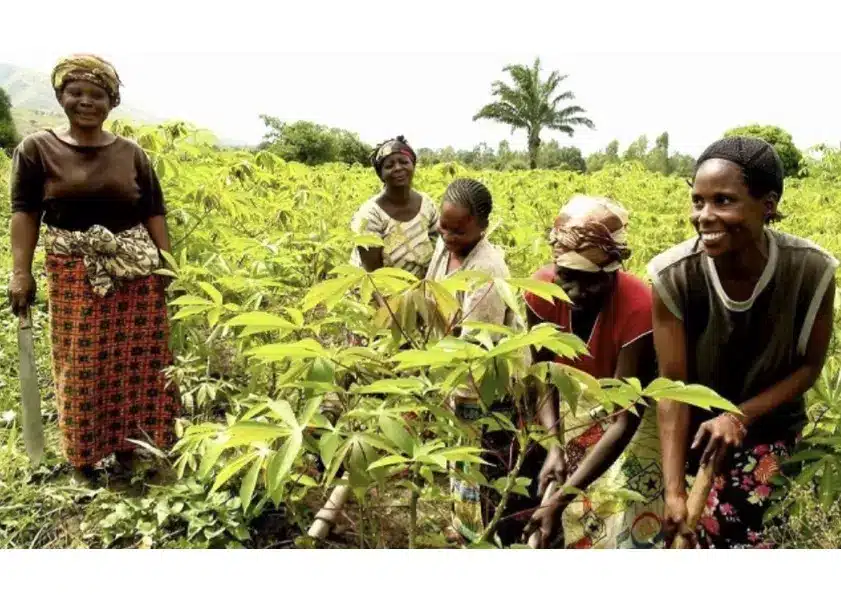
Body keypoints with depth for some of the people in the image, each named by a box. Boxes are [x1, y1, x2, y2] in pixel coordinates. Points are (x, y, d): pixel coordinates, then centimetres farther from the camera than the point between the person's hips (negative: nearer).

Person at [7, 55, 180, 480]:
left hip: (136, 271, 2)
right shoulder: (37, 149, 2)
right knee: (82, 365, 3)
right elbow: (24, 214, -1)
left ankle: (129, 442, 23)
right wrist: (20, 271, -10)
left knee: (137, 361, 6)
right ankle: (85, 454, 20)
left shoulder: (131, 153, 8)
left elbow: (153, 213, 8)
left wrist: (168, 265, 0)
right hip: (75, 274, -2)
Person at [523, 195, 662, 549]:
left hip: (628, 418, -3)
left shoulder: (638, 308, -34)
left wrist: (561, 499, -38)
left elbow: (624, 419, -32)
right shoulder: (542, 290, -23)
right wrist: (553, 442, -29)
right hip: (566, 411, 3)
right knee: (552, 530, 3)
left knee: (622, 526, -6)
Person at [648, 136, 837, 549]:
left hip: (768, 423, 0)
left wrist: (740, 417, -21)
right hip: (695, 426, 0)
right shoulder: (672, 276, -24)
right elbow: (672, 386, -19)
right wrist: (673, 491, -24)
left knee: (721, 523, -12)